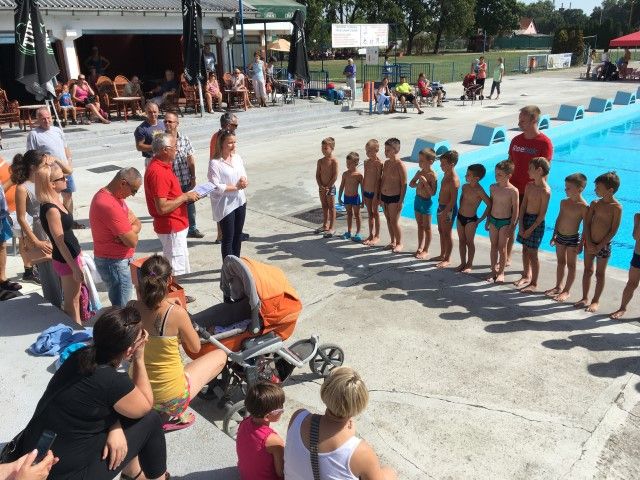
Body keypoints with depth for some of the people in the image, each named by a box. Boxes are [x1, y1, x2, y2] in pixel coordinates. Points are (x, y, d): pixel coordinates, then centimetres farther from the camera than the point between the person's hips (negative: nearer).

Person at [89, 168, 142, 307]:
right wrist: (131, 233, -4)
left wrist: (130, 230, -16)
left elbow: (137, 223, 6)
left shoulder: (113, 196, 6)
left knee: (122, 305, 22)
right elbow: (133, 241, -27)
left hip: (120, 260, 10)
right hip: (114, 263, -10)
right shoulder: (109, 205, -27)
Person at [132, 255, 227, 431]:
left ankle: (156, 411, 20)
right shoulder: (176, 313, -24)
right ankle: (176, 414, 9)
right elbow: (196, 348, -7)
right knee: (220, 355, 15)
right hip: (170, 398, -5)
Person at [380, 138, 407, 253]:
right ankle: (392, 242, 29)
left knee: (394, 221, 0)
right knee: (388, 220, 15)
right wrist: (380, 196, 14)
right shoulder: (386, 163, 6)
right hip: (384, 196, 7)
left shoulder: (400, 166, -16)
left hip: (395, 197, -7)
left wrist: (401, 201, -16)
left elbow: (404, 185, -15)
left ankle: (399, 243, 16)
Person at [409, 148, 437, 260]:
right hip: (417, 199, 7)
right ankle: (420, 247, 28)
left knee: (427, 227, 5)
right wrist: (417, 184, -10)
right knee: (420, 226, 17)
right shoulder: (419, 172, 1)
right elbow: (411, 184, 10)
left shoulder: (432, 176, -19)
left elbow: (433, 193, -22)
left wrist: (425, 182, -29)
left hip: (426, 202, -7)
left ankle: (425, 250, 16)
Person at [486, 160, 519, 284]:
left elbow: (515, 210, -12)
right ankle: (493, 270, 24)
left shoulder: (513, 191, -16)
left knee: (502, 248, 4)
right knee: (494, 246, 12)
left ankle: (501, 272, 18)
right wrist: (488, 221, 12)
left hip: (505, 222, -5)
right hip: (493, 220, 5)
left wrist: (512, 226, -13)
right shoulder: (493, 187, -1)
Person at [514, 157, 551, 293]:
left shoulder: (545, 191, -17)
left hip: (536, 222, -7)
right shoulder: (529, 186, 4)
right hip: (525, 219, 7)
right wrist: (521, 225, -4)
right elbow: (523, 206, 3)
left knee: (532, 253, -2)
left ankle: (534, 283, 9)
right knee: (525, 249, 16)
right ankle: (526, 276, 33)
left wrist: (531, 229, -16)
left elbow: (542, 214, -16)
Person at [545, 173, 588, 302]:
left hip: (572, 238, -6)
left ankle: (566, 291, 16)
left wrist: (581, 244, -14)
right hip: (560, 236, 6)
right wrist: (554, 236, 14)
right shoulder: (564, 202, 2)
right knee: (560, 263, 17)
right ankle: (558, 286, 31)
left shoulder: (583, 207, -17)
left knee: (570, 265, 7)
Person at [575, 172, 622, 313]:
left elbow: (613, 231, -14)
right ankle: (585, 298, 25)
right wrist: (589, 243, -10)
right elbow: (587, 224, -1)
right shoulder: (595, 203, 0)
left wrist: (599, 246, -15)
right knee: (587, 271, 13)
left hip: (603, 246, -4)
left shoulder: (616, 208, -13)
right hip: (590, 243, 4)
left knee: (600, 274, 8)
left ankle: (595, 301, 19)